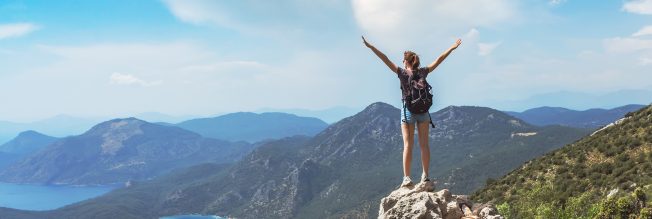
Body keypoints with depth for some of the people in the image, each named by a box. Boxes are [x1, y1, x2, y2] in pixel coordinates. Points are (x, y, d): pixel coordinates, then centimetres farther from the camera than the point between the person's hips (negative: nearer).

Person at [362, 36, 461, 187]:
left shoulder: (402, 72, -7)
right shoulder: (423, 72, 0)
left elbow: (385, 59, -11)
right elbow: (439, 60, 8)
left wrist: (370, 46, -11)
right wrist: (452, 48, 18)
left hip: (408, 111, -3)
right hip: (423, 111, 3)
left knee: (408, 145, -1)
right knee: (424, 144, 7)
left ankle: (406, 178, -5)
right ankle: (425, 176, 9)